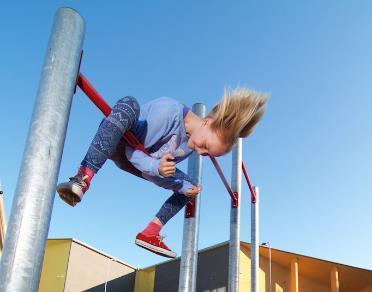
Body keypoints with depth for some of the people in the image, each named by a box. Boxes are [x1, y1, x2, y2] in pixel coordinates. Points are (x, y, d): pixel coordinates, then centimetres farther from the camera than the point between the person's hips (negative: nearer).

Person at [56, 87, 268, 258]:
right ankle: (83, 178, -49)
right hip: (113, 143, -7)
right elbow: (131, 150, -27)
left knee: (188, 186, 5)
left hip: (138, 160, 7)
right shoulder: (169, 111, -33)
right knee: (129, 105, -41)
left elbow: (165, 167, -3)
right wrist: (155, 167, -42)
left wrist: (187, 188, -14)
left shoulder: (192, 143, -9)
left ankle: (150, 234, 6)